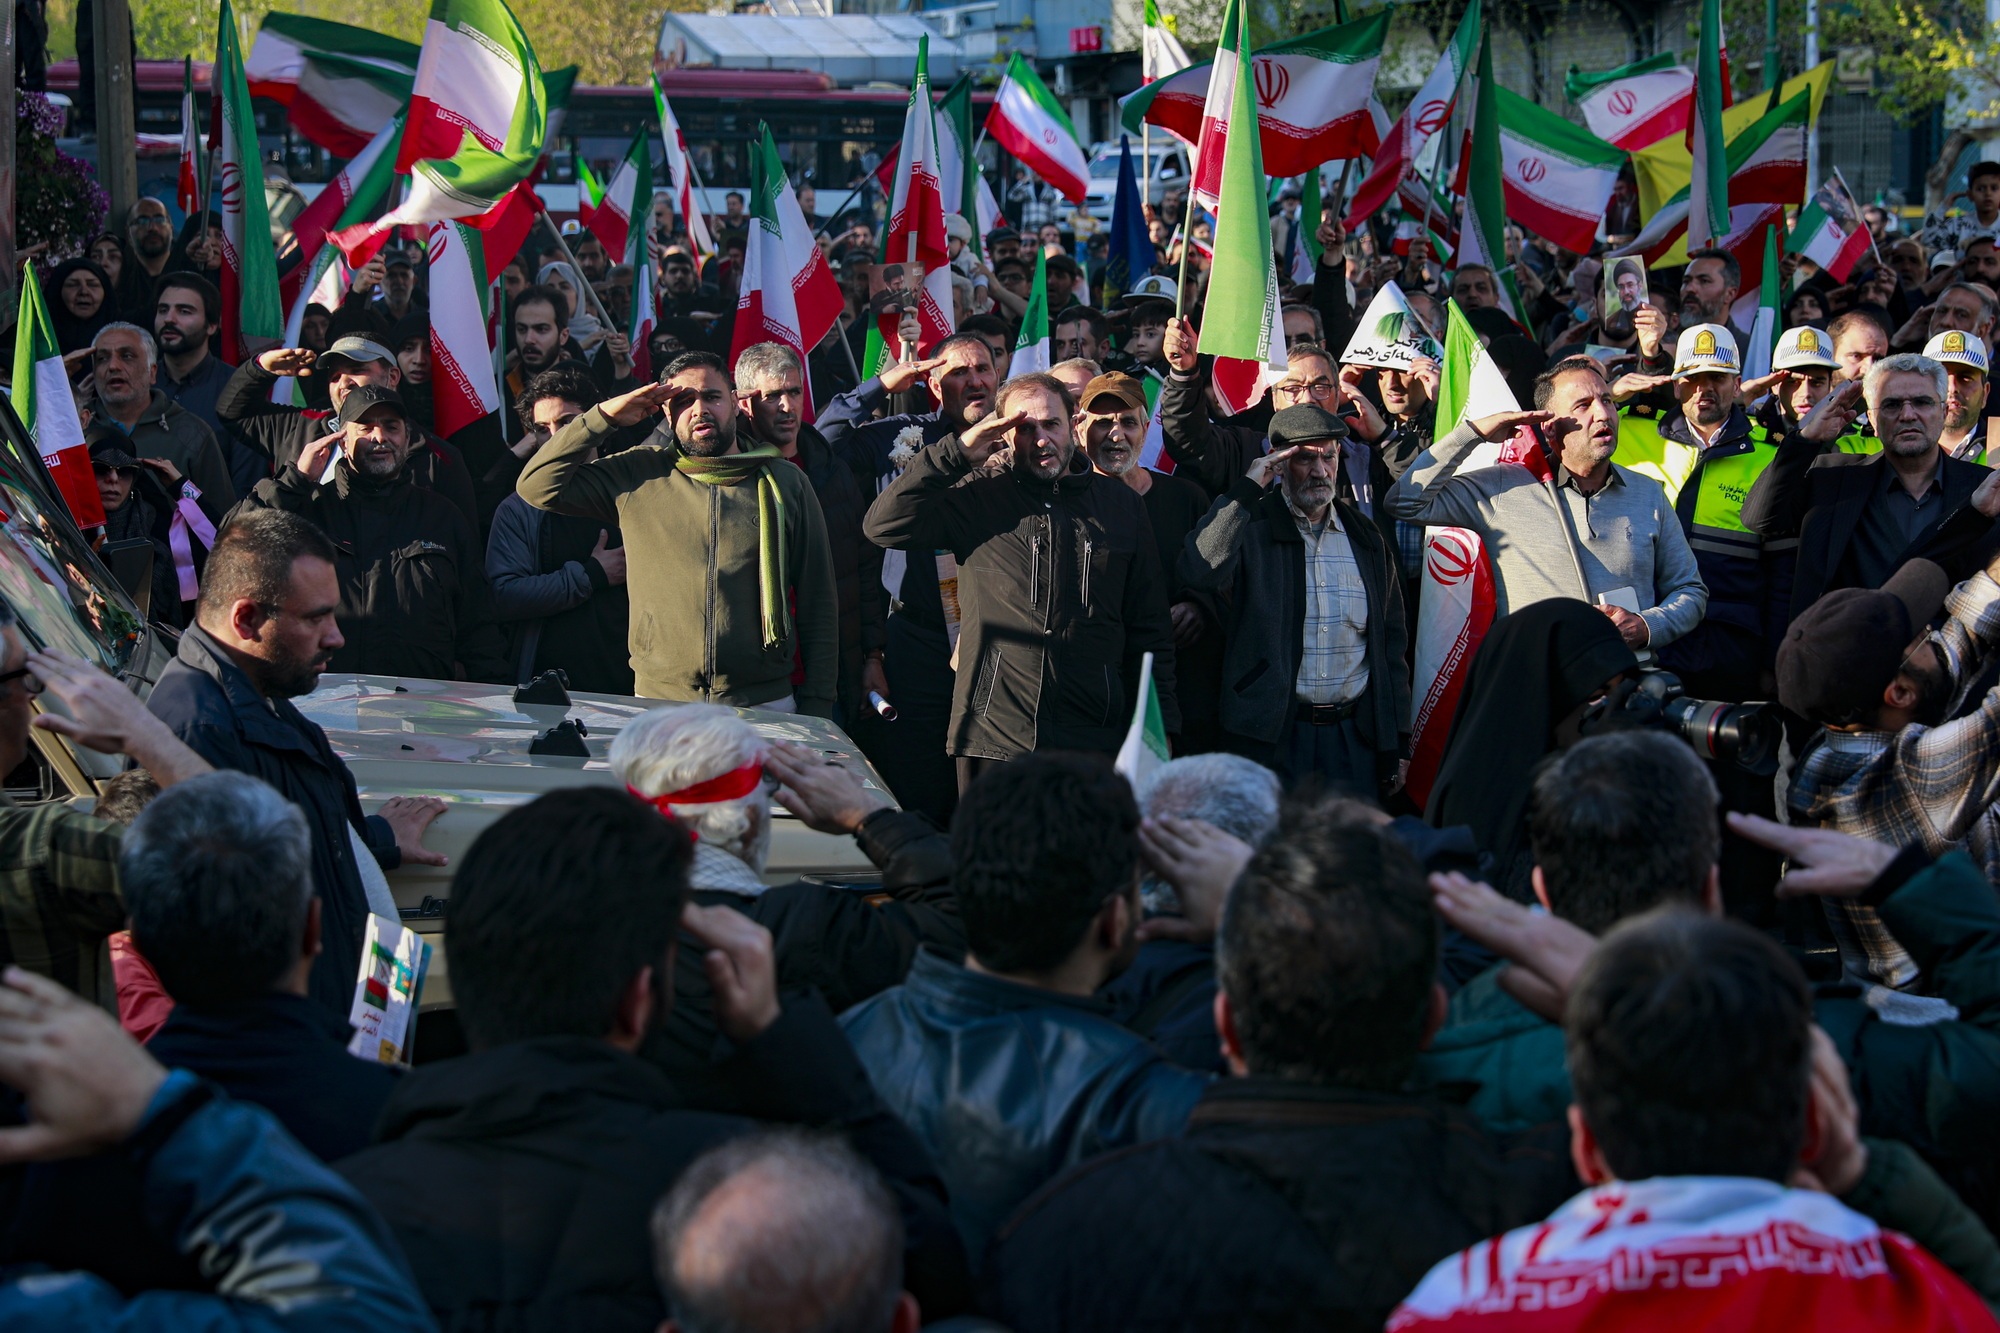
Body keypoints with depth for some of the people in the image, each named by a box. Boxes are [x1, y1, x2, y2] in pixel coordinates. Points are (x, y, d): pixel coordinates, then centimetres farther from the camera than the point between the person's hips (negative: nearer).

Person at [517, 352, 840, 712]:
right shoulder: (639, 476, 8)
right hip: (659, 703, 0)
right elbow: (537, 486, 3)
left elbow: (819, 605, 8)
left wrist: (816, 709, 3)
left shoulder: (786, 483, 7)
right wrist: (606, 416, 0)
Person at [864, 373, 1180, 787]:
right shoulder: (977, 501, 8)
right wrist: (959, 453, -3)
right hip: (993, 741, -1)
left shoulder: (1122, 506, 13)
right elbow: (883, 525, -4)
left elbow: (1150, 627, 15)